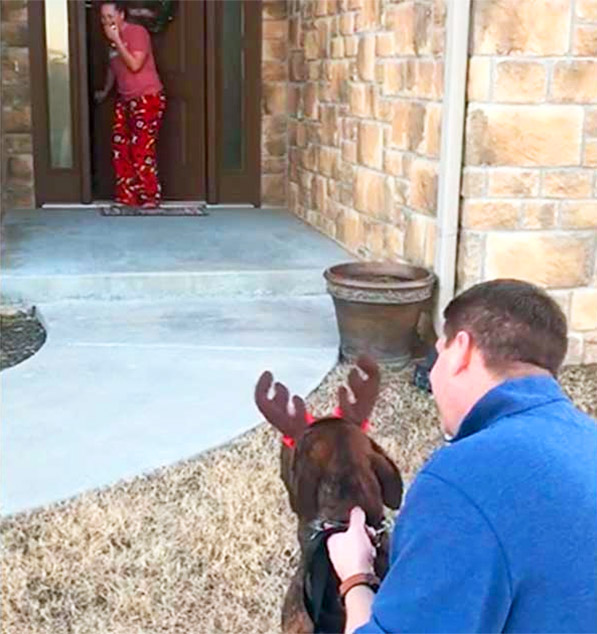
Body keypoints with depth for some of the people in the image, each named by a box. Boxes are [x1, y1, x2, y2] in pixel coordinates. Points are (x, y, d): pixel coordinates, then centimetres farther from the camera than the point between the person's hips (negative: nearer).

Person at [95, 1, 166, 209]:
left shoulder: (137, 32, -11)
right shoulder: (113, 39, 13)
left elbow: (135, 65, -22)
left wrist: (117, 41, -18)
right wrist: (105, 91, 32)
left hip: (147, 98, -8)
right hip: (125, 99, 8)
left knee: (141, 149, -11)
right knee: (120, 148, 3)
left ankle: (151, 197, -2)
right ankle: (127, 196, 10)